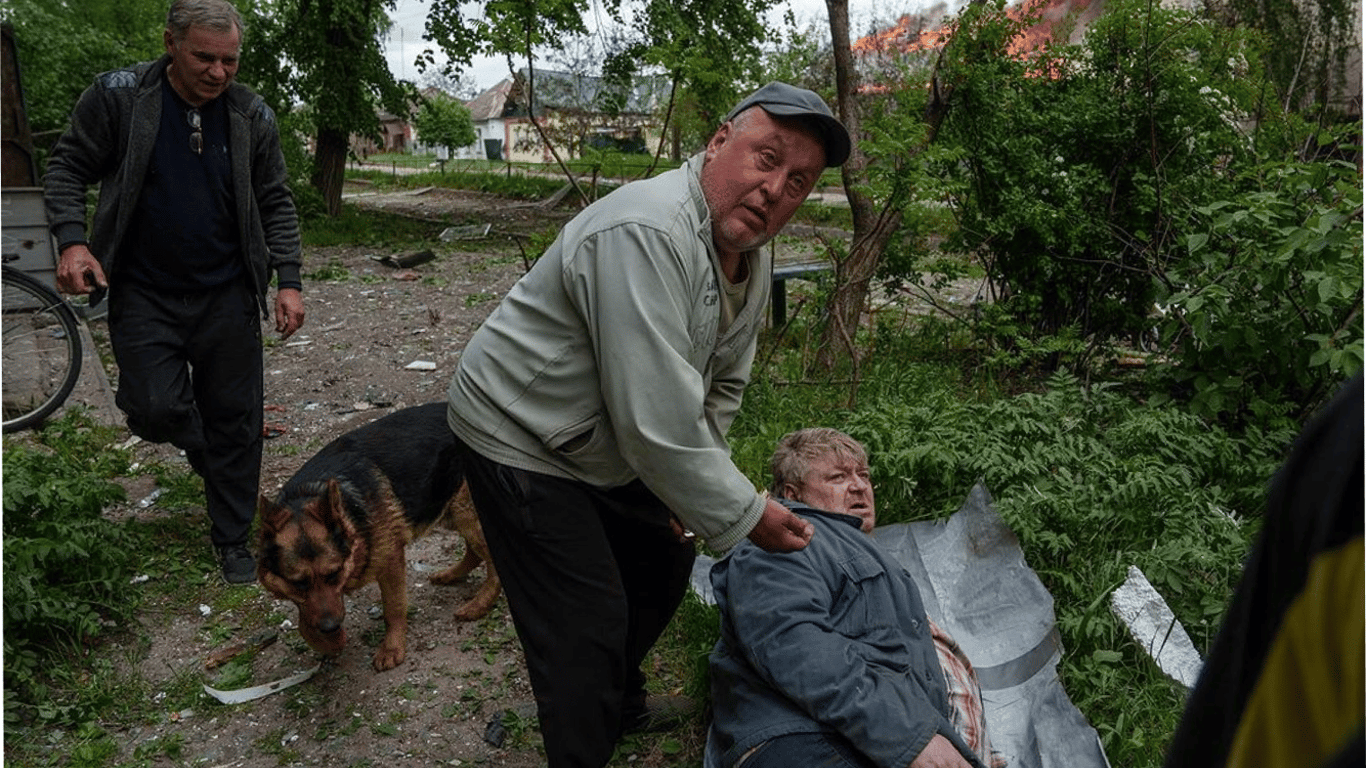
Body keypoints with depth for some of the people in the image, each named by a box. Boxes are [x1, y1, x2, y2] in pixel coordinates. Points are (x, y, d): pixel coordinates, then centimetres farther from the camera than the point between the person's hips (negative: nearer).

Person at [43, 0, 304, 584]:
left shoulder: (252, 116, -1)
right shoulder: (116, 96, -6)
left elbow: (275, 203, 5)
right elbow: (68, 169, 1)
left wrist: (288, 280, -4)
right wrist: (72, 240, -16)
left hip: (227, 295, 1)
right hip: (142, 293, -1)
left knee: (235, 419, 4)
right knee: (157, 410, -8)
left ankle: (232, 540, 20)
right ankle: (208, 457, 29)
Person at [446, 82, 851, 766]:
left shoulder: (752, 261, -2)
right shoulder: (646, 235, -34)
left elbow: (721, 387, 9)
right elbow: (659, 425, -35)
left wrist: (692, 492, -1)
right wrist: (743, 516, -23)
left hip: (610, 448, 9)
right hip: (520, 442, -9)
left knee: (663, 563, 21)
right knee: (588, 625, -6)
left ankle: (620, 703, 46)